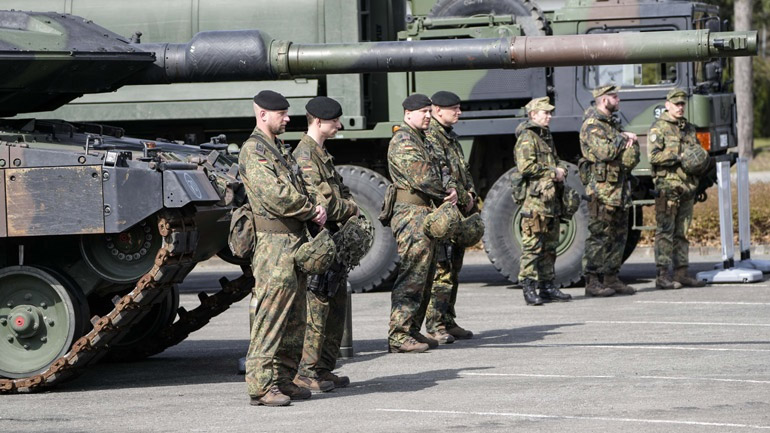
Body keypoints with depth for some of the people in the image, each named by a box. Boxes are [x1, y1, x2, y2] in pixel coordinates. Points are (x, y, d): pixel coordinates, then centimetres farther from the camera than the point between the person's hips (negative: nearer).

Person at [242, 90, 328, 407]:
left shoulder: (279, 149, 21)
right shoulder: (254, 150, -10)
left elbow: (299, 188, 21)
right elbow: (274, 195, -20)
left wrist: (314, 208, 0)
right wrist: (310, 211, -9)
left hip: (296, 238, 10)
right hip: (274, 241, -10)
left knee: (293, 319, 12)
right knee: (271, 315, -11)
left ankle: (284, 379, 17)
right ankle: (261, 385, -11)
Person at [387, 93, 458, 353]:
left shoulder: (419, 139, 21)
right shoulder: (403, 141, -12)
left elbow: (437, 172, 21)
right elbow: (422, 176, -22)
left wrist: (451, 188, 1)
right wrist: (445, 192, -6)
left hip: (427, 214, 11)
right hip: (412, 214, -11)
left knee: (424, 276, 14)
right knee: (411, 276, -13)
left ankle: (413, 331, 20)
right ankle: (399, 336, -13)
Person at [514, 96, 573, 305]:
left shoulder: (546, 136, 21)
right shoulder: (527, 138, -9)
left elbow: (556, 160, 31)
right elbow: (526, 167, -20)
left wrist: (561, 169, 8)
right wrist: (552, 172, -13)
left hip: (552, 199, 10)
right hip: (535, 200, -10)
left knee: (550, 246, 12)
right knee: (532, 245, -9)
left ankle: (547, 286, 18)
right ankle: (529, 289, -9)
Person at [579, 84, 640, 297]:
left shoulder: (613, 123, 19)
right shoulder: (592, 125, -9)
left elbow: (632, 156, 18)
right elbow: (605, 152, -23)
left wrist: (631, 141, -4)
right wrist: (622, 138, -8)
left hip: (620, 188, 9)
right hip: (602, 187, -9)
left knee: (619, 234, 10)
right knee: (599, 235, -9)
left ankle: (611, 278, 16)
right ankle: (592, 282, -7)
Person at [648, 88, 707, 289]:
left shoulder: (689, 128, 19)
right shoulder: (659, 128, -3)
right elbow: (654, 156, -13)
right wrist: (679, 157, -17)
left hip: (687, 186, 7)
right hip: (667, 185, -7)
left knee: (682, 232, 10)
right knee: (665, 231, -8)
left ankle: (681, 273, 13)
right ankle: (663, 276, -10)